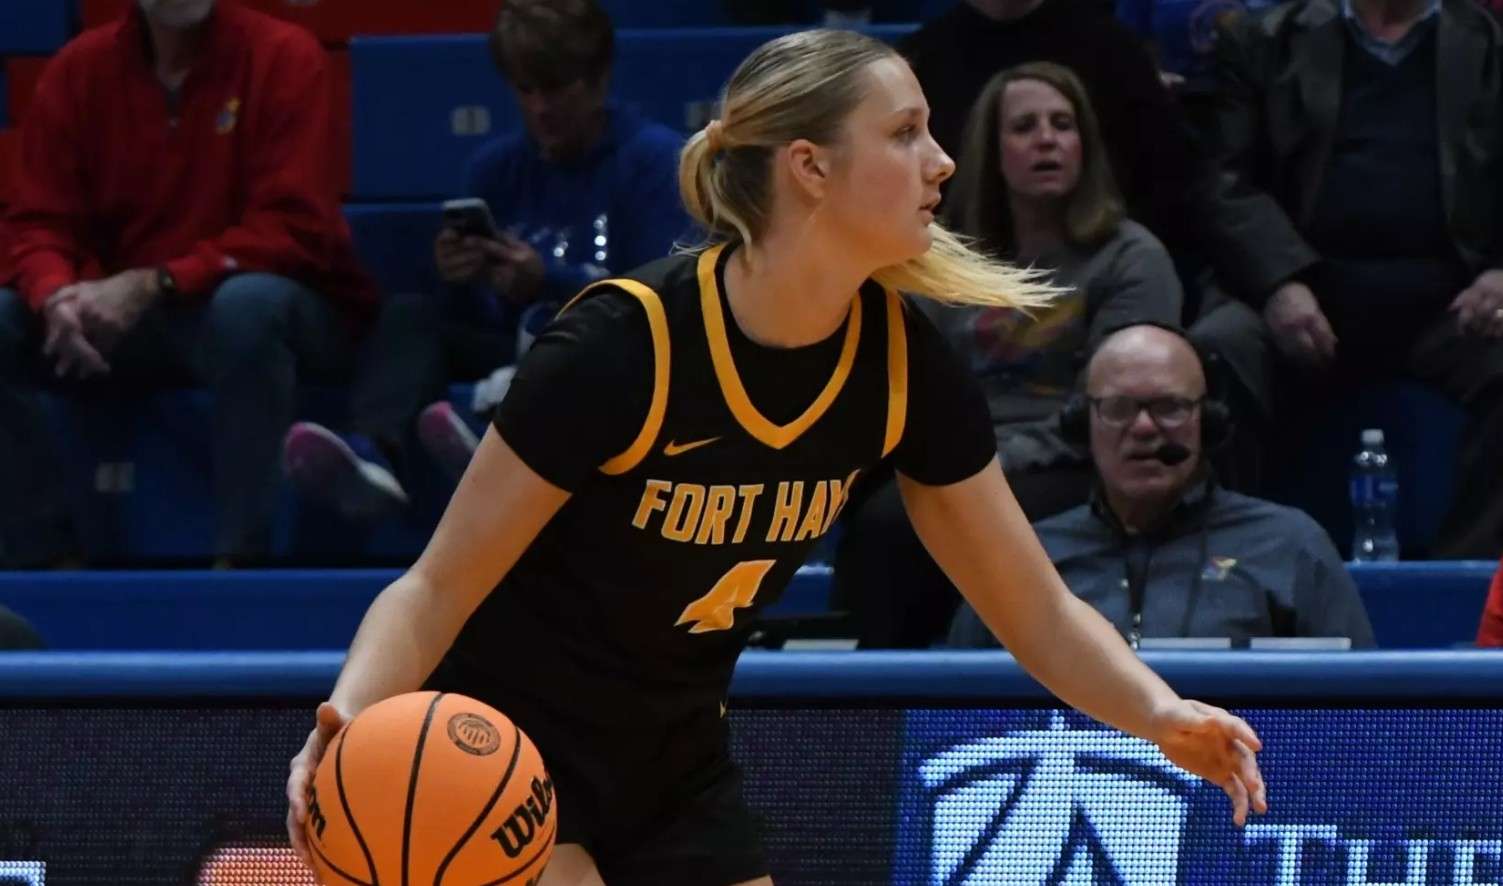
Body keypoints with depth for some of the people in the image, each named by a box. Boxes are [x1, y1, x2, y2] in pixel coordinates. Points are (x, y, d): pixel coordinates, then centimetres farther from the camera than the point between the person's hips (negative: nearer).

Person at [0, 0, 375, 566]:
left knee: (247, 303, -38)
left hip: (284, 313, -4)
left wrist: (152, 285, -28)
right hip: (124, 320, 4)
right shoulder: (78, 69, 0)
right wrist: (57, 298, -26)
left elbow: (290, 229, -18)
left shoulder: (284, 56, -11)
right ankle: (49, 555, -17)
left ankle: (238, 557, -32)